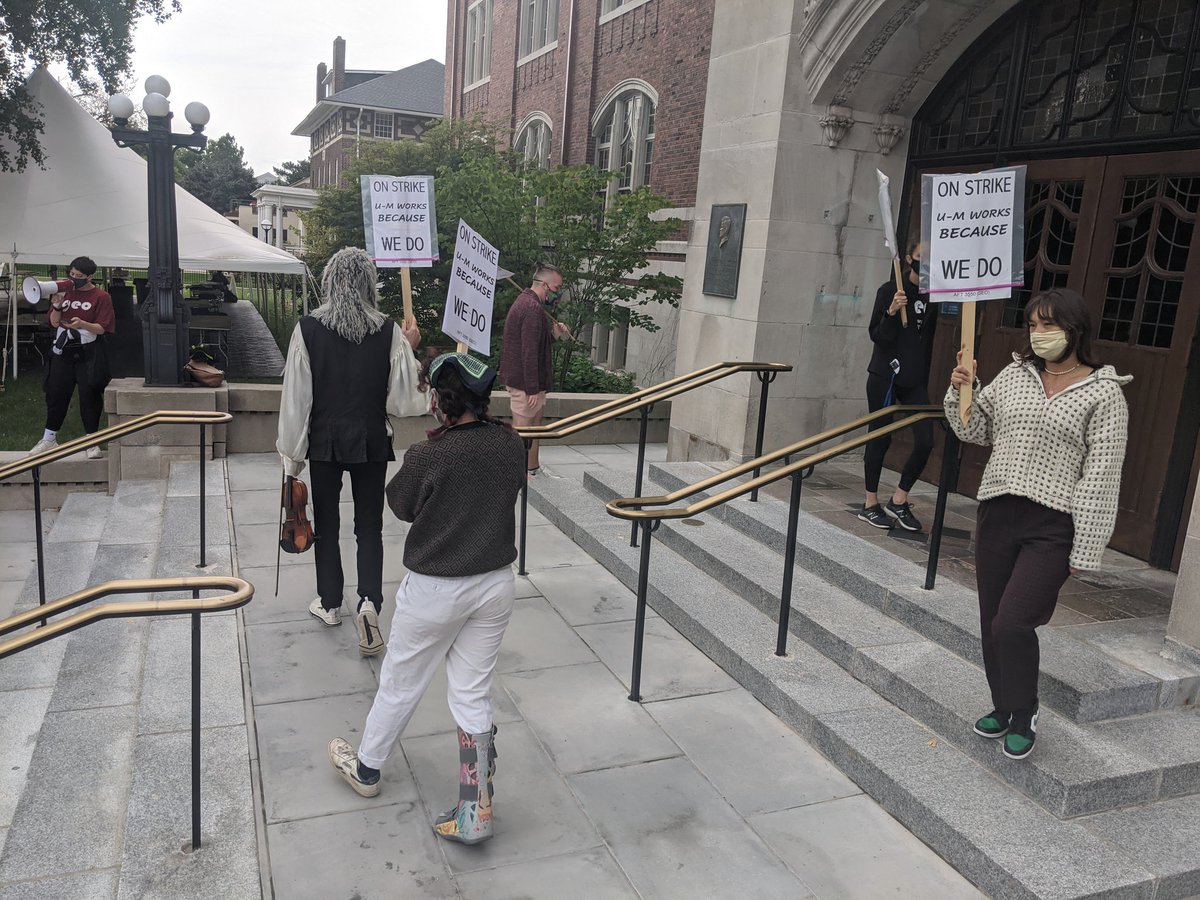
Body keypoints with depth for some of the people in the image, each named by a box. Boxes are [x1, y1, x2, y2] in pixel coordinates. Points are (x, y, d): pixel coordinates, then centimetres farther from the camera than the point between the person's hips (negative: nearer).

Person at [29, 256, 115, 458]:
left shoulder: (101, 297, -4)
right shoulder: (65, 292, 8)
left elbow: (101, 328, -9)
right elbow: (54, 322, 9)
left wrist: (82, 324, -26)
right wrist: (57, 306, -9)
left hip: (88, 354, -4)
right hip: (63, 352, 4)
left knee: (89, 397, -1)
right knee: (55, 394, 9)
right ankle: (49, 439, 21)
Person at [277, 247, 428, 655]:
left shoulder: (308, 328, -10)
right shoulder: (389, 331, -10)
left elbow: (295, 396, -8)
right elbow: (405, 400, -8)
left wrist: (292, 453, 1)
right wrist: (409, 350, 6)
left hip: (325, 439, 0)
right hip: (371, 439, 0)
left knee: (326, 522, 17)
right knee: (369, 526, 11)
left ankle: (329, 603, 29)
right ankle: (369, 602, -8)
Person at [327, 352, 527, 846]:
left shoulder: (428, 456, -24)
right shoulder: (511, 445, -9)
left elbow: (400, 505, -6)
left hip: (436, 590, -4)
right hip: (496, 583, 5)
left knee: (400, 684, 19)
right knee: (474, 694, 14)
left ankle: (366, 768, 44)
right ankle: (476, 813, 21)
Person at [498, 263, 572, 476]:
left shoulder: (525, 301, 14)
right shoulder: (533, 308, -20)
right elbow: (529, 353, -24)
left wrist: (554, 333, 6)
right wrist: (532, 389, -24)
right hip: (526, 381, -11)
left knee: (535, 425, 20)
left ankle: (533, 469, 31)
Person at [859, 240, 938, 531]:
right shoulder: (890, 291, -5)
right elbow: (876, 335, -11)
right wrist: (891, 313, -23)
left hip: (916, 379, 4)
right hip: (884, 376, -4)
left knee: (925, 442, -5)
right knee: (880, 438, 2)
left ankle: (899, 501, 12)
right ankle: (871, 504, 15)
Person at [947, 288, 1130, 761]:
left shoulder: (1103, 392, -5)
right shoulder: (1014, 374, 8)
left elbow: (1100, 477, -8)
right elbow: (976, 431, 16)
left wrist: (1084, 549, -10)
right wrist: (963, 392, -3)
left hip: (1053, 526, -5)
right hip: (997, 513, 5)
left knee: (1012, 623, -12)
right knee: (992, 624, 12)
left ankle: (1025, 714, 15)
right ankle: (1003, 708, 34)